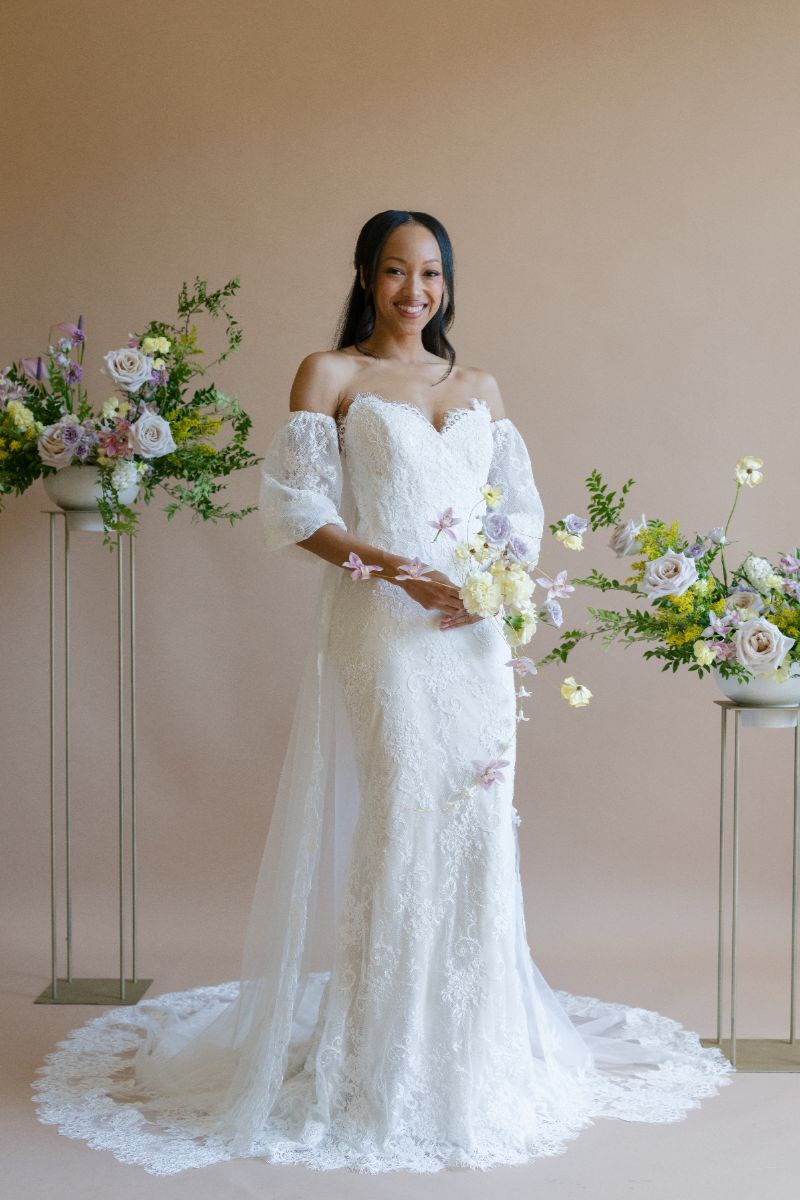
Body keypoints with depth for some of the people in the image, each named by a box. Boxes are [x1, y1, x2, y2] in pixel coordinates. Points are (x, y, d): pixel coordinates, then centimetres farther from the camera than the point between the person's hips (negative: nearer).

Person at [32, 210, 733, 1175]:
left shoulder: (480, 388, 16)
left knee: (474, 828, 6)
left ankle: (473, 1050, 23)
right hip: (380, 631, -4)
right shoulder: (330, 374, 3)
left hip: (475, 634, 4)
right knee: (396, 827, -5)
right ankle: (384, 1065, 11)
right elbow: (292, 507, -5)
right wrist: (399, 570, -15)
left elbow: (521, 509, 15)